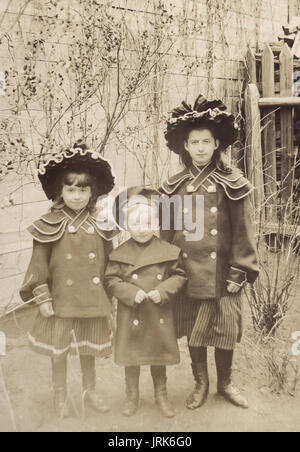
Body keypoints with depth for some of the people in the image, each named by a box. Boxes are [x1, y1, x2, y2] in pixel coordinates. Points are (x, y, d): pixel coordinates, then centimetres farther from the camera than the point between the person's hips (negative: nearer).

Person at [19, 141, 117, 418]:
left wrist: (110, 293, 8)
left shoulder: (100, 224, -1)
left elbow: (108, 260, 6)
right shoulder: (50, 225, -8)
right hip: (61, 300, -2)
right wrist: (42, 298, -9)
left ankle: (90, 390, 39)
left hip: (92, 299, 2)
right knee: (59, 350, 10)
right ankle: (61, 395, 33)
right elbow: (39, 262, -6)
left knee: (88, 348, 17)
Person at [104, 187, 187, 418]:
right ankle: (132, 396, 31)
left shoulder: (168, 251, -4)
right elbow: (112, 280, -4)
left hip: (160, 315, 0)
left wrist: (163, 291, -16)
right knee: (131, 357, 11)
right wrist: (132, 293, -18)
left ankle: (161, 395, 33)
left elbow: (179, 276, 0)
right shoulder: (120, 253, -4)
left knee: (160, 356, 14)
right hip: (131, 316, 0)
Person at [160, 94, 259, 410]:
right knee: (192, 331, 12)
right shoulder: (175, 187, 2)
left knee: (225, 330, 10)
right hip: (188, 274, 2)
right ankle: (201, 383, 34)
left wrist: (239, 271, -7)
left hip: (221, 272, -1)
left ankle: (225, 383, 34)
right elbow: (167, 232, 5)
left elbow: (243, 229, -4)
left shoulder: (231, 184, -4)